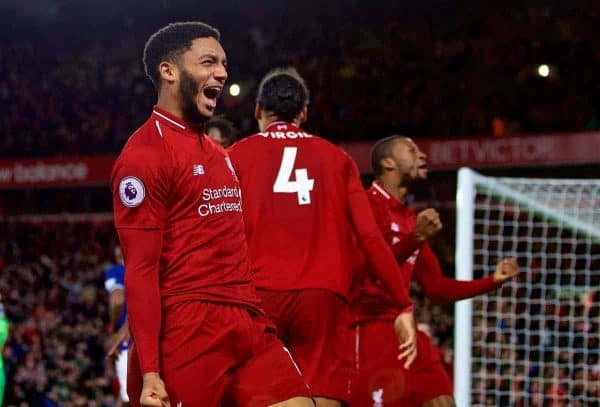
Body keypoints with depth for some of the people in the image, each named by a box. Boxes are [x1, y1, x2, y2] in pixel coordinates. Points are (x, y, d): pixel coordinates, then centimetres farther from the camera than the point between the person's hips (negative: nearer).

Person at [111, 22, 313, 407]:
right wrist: (149, 371, -18)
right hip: (187, 332, -8)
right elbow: (140, 269, -13)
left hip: (249, 325, 8)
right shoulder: (145, 154, -7)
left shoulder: (219, 154, 21)